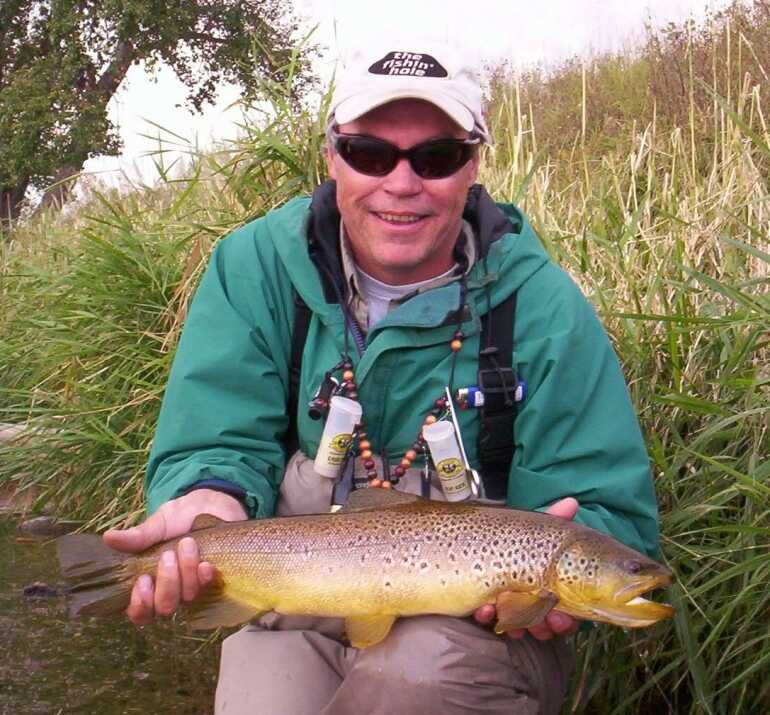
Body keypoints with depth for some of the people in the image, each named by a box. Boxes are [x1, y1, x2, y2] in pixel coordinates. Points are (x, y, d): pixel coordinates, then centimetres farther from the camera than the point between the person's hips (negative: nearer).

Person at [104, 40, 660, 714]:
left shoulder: (543, 309, -11)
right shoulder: (255, 267, -5)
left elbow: (614, 514, -8)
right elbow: (220, 447, -6)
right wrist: (211, 503, -31)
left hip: (479, 626, -1)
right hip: (296, 619, 2)